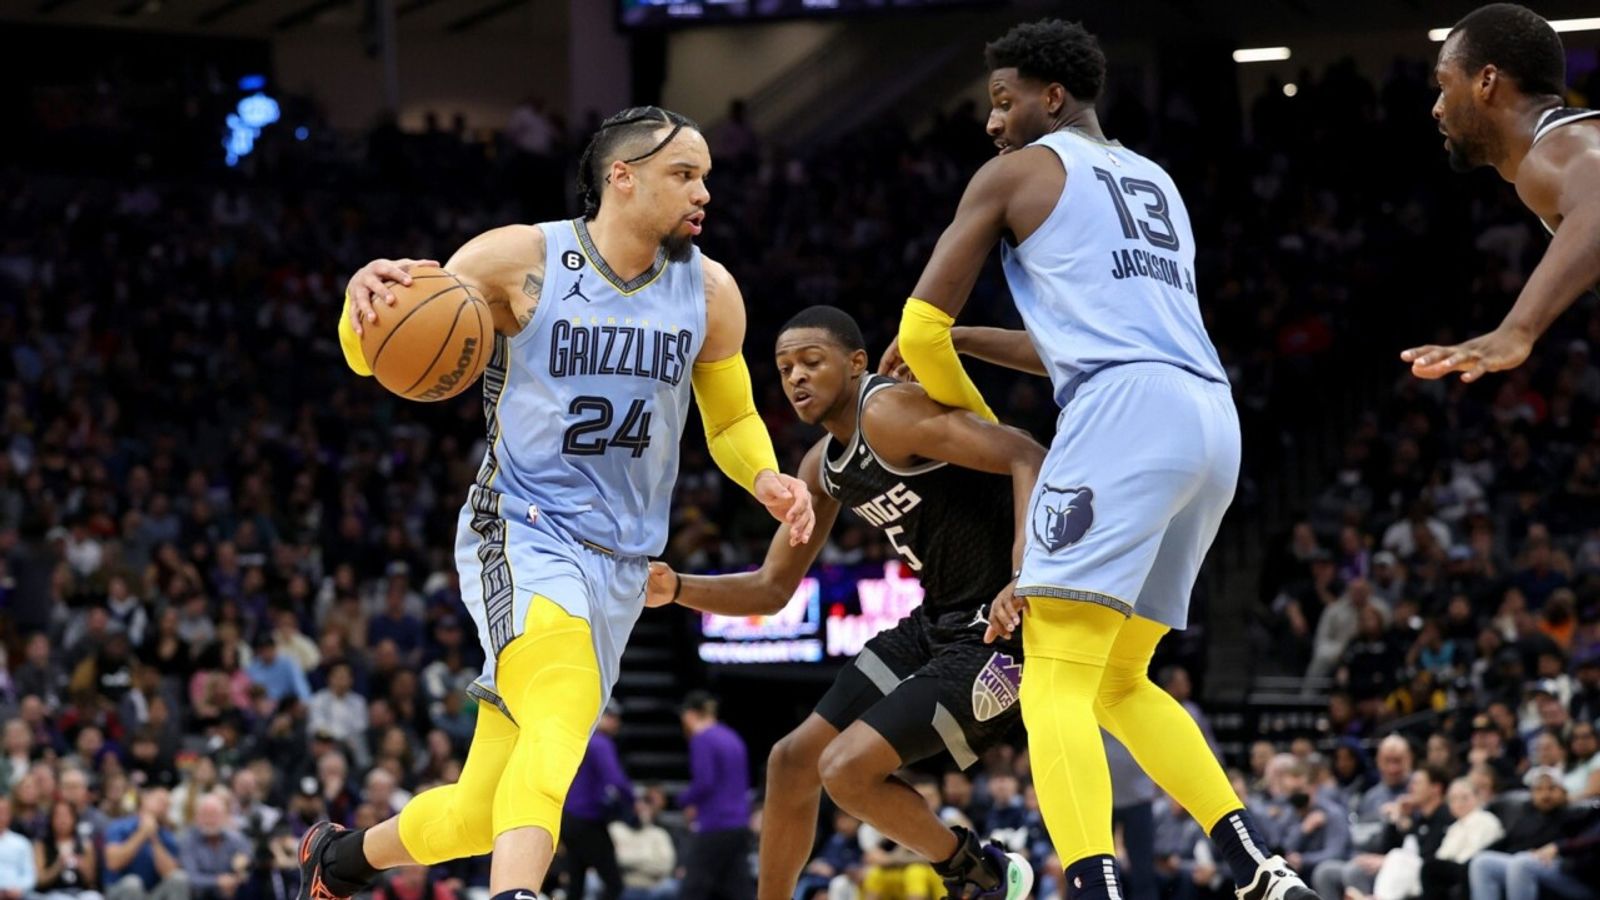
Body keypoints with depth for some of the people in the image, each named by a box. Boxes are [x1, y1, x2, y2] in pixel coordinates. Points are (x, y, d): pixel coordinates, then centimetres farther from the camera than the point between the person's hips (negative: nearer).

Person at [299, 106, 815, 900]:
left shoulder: (709, 291, 5)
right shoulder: (520, 260, -7)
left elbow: (732, 419, 20)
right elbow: (372, 355, -4)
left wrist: (768, 480, -4)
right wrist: (366, 294, -29)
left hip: (620, 566, 5)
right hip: (522, 537, -5)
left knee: (480, 815, 8)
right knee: (562, 718, -35)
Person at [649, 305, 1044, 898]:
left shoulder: (887, 414, -19)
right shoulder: (823, 467, 10)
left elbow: (1027, 458, -28)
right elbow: (771, 591, 17)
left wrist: (1026, 573, -41)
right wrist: (676, 590, 0)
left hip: (1000, 630, -10)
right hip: (936, 625, 10)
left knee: (849, 768, -16)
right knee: (793, 760, 13)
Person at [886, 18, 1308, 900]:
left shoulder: (1016, 171, 9)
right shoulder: (1156, 182, 30)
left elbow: (920, 329, 8)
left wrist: (977, 421, 26)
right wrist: (968, 340, 40)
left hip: (1126, 413, -8)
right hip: (1214, 419, 8)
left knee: (1055, 684, -12)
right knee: (1118, 682, 19)